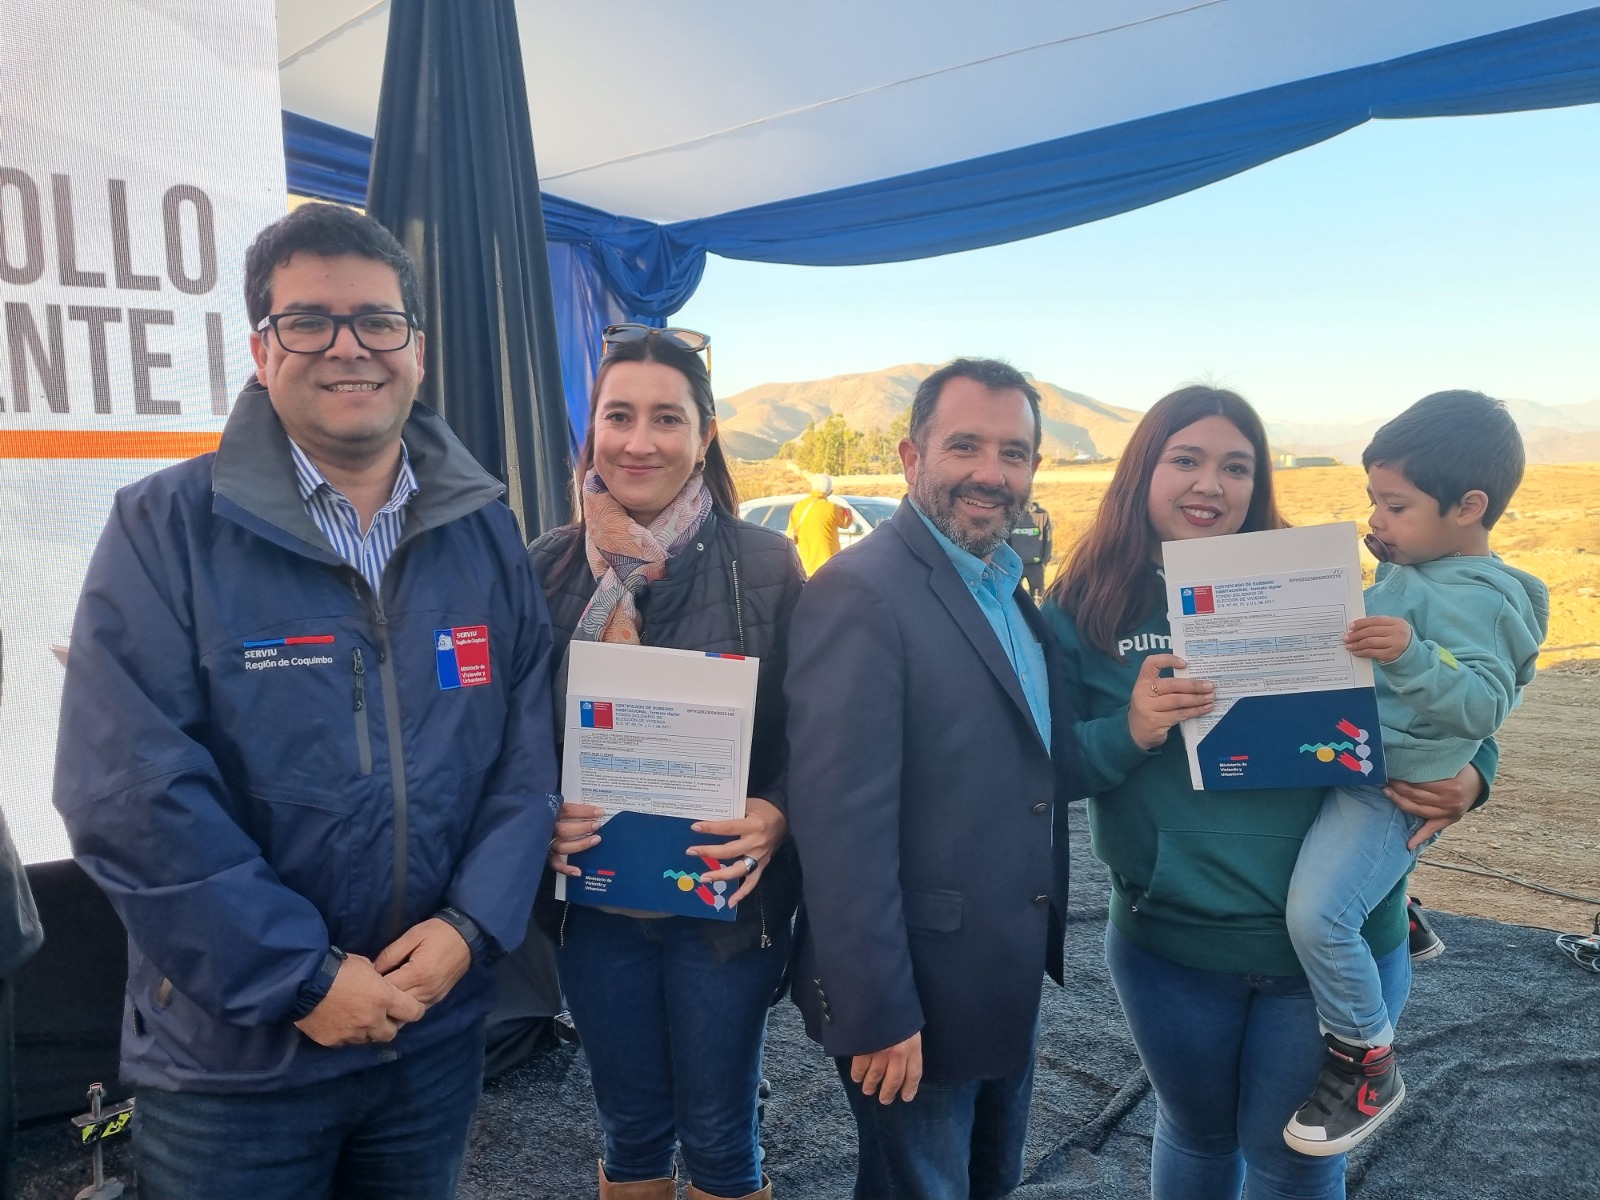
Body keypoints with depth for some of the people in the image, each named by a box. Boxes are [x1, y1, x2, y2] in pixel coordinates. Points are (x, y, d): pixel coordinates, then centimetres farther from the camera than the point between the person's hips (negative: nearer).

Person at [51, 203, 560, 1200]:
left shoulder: (486, 533, 1)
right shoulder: (167, 529, -10)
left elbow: (528, 751, 1)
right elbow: (131, 792, -17)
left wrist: (471, 925, -11)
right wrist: (301, 977, -17)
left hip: (439, 1032, 4)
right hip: (232, 1054, -3)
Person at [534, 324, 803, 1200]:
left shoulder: (766, 564, -7)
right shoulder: (549, 565, 0)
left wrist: (773, 815, -19)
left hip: (725, 898, -2)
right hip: (594, 898, 2)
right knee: (630, 1128, 19)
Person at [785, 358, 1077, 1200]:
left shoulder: (1011, 589, 6)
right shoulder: (860, 594, -21)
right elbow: (841, 824, -24)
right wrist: (877, 1014, -21)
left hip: (1012, 984, 8)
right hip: (920, 994, -8)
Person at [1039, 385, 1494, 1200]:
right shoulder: (1086, 608, -6)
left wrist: (1468, 773, -14)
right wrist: (1126, 733, -25)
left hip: (1332, 943, 0)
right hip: (1170, 942, 0)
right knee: (1197, 1134, 24)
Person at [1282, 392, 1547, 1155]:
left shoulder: (1475, 596, -16)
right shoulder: (1411, 576, 11)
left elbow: (1482, 705, -27)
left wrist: (1411, 656, -39)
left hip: (1388, 787, -10)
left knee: (1317, 914, -24)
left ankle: (1369, 1066, -3)